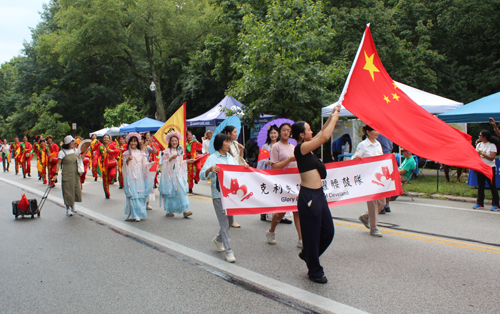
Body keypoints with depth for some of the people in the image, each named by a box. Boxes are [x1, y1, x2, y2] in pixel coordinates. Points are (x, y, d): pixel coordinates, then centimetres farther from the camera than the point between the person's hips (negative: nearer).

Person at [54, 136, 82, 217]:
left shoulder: (74, 150, 8)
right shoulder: (62, 152, -8)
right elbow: (58, 163, -9)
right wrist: (56, 174, -17)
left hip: (75, 174, 5)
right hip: (66, 175, -5)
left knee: (76, 189, 6)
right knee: (67, 190, -1)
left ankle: (73, 204, 31)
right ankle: (68, 209, 12)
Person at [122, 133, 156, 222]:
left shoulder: (141, 153, 10)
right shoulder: (126, 153, 6)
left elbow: (145, 164, 7)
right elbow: (125, 166, 3)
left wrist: (152, 163, -10)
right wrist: (127, 160, -16)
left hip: (140, 177, 2)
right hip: (131, 177, -2)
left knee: (141, 195, 1)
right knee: (133, 195, -7)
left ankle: (141, 213, 13)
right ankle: (135, 215, -4)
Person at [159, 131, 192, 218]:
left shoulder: (180, 150, 14)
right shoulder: (167, 151, 0)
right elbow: (163, 162, -5)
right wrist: (171, 158, -16)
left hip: (179, 174, 3)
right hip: (170, 174, -3)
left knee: (182, 191, -8)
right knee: (170, 192, 0)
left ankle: (185, 210, -12)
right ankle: (169, 210, 13)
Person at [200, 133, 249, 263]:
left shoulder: (230, 157, 15)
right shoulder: (212, 158, -4)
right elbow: (202, 176, -12)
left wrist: (245, 167, 0)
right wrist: (210, 169, -31)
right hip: (219, 194, -6)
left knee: (230, 220, 14)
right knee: (224, 222, -5)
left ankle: (218, 239, 39)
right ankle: (228, 251, 2)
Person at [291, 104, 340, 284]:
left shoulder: (308, 147, 12)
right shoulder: (301, 148, -14)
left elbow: (322, 134, 23)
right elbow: (325, 137, -18)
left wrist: (332, 116, 16)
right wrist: (335, 117, -5)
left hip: (318, 195, 10)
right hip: (309, 196, -10)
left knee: (328, 232, 14)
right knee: (312, 235, 3)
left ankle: (308, 255, 37)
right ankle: (315, 272, 19)